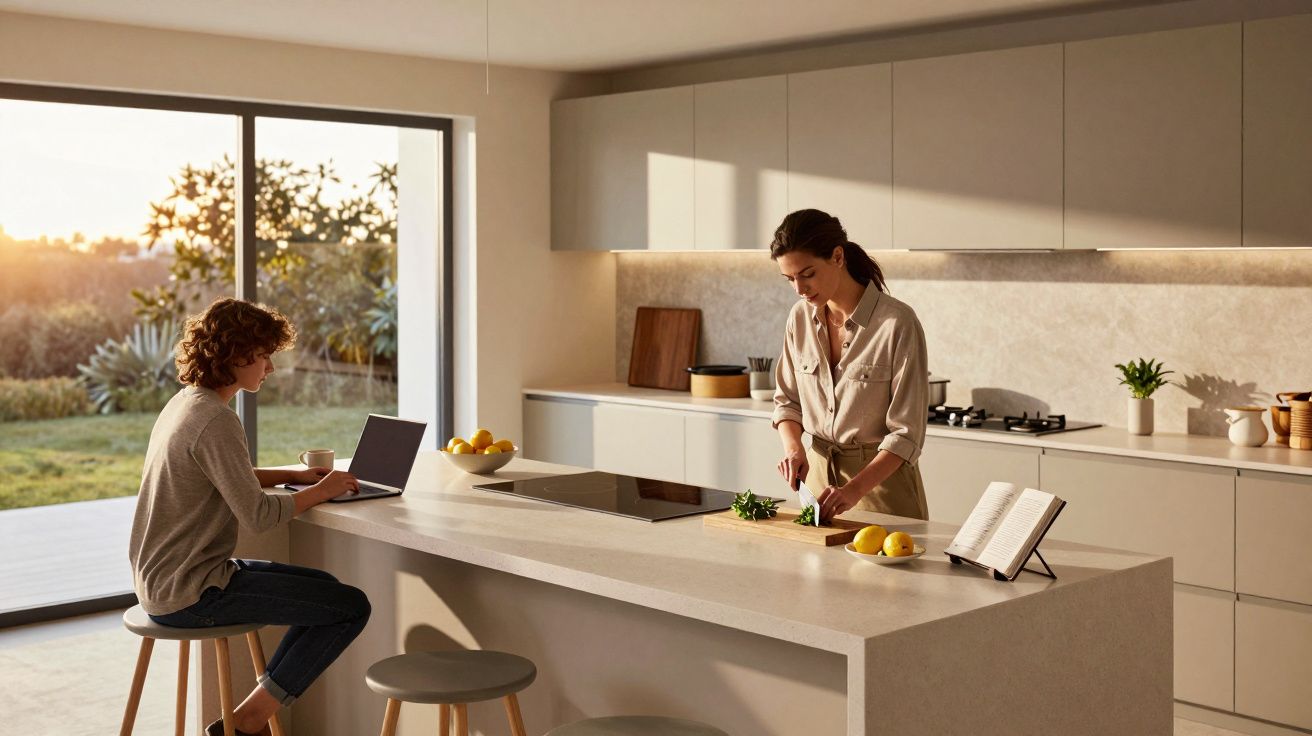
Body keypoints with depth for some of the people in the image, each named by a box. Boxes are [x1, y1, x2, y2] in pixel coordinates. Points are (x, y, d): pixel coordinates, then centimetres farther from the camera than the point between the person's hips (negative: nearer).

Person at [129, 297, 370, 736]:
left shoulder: (184, 403, 11)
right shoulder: (216, 421, -20)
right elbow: (256, 516, -24)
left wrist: (294, 476, 12)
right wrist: (322, 491, -9)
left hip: (162, 580, 10)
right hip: (189, 593, -10)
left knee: (326, 591, 19)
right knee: (351, 607, -9)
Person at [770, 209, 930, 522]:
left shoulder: (898, 322, -19)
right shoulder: (800, 318, -2)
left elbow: (906, 433, -18)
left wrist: (855, 488, -28)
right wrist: (793, 446, -10)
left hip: (882, 473, -5)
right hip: (818, 470, 5)